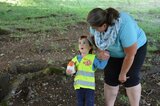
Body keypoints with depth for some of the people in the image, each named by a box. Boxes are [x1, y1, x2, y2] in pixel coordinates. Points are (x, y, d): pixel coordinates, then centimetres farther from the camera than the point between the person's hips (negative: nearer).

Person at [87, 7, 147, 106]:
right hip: (113, 52, 5)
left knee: (131, 79, -1)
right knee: (110, 79, 0)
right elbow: (93, 37, -4)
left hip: (136, 48, -4)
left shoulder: (125, 27, -41)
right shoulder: (98, 23, -25)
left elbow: (130, 55, -29)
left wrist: (123, 74, -17)